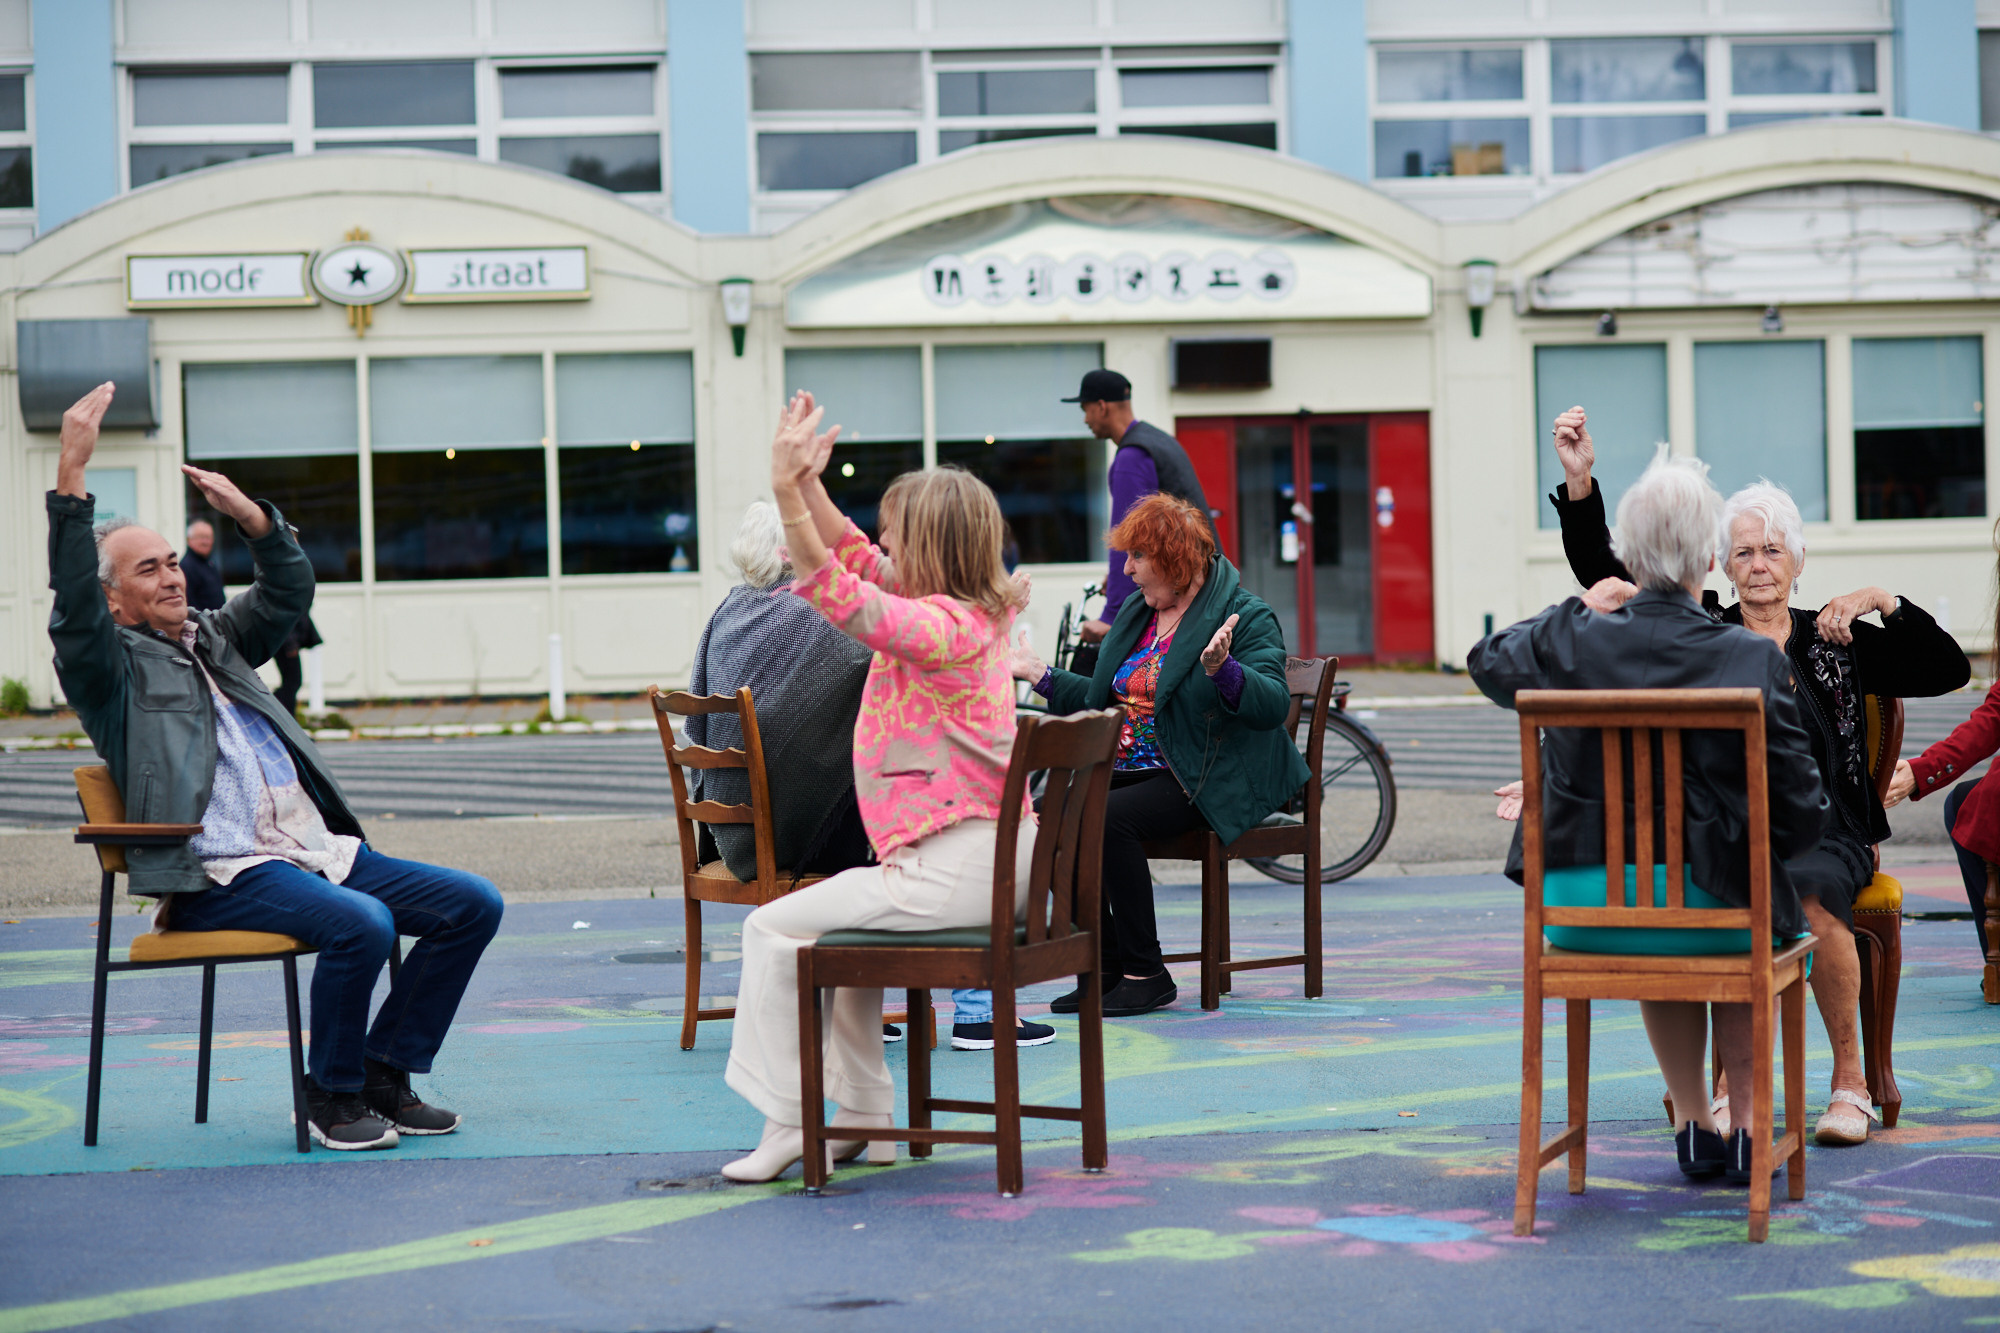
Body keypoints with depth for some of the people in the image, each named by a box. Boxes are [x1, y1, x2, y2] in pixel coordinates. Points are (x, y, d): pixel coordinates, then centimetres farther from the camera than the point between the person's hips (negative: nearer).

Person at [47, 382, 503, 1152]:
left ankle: (384, 1075, 2)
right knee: (361, 924, -34)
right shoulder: (112, 668, 3)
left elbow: (289, 589, 28)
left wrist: (247, 512, 12)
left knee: (472, 905, -4)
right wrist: (72, 473, -22)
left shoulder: (215, 640, 26)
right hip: (220, 876, -8)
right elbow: (72, 604, -14)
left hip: (316, 849, 8)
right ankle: (331, 1096, -12)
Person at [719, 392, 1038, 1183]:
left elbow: (839, 596, -29)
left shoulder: (941, 626, -17)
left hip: (954, 870, -10)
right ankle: (867, 1117, 26)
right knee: (840, 921, 31)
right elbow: (857, 563, 23)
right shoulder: (966, 613, 13)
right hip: (995, 862, 10)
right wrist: (810, 483, 14)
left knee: (773, 927, -5)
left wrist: (787, 491, -31)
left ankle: (787, 1120, -1)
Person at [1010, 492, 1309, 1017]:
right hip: (1127, 770, 8)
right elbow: (1106, 699, 26)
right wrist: (1038, 673, 21)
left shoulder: (1247, 618, -6)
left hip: (1207, 782, -7)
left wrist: (1220, 668, -36)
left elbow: (1273, 705, -20)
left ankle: (1145, 975, -20)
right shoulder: (1136, 610, 18)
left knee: (1111, 818, -32)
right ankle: (1104, 971, -12)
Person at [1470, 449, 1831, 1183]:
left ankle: (1694, 1125, 39)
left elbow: (1486, 660, 17)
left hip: (1579, 909, 2)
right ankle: (1746, 1124, 34)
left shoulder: (1568, 644, -8)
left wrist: (1579, 609, 25)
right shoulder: (1755, 660, -14)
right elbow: (1802, 812, -10)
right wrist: (1749, 853, 10)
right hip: (1703, 906, -2)